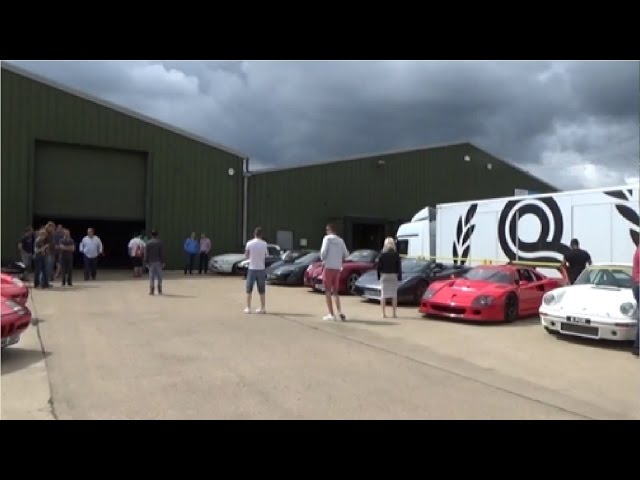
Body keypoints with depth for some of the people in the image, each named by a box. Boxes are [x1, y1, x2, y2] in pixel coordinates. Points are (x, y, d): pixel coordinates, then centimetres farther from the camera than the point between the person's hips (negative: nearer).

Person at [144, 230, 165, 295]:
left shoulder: (148, 243, 1)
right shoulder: (159, 242, -4)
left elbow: (146, 253, 1)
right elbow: (162, 253, -5)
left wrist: (146, 262, 7)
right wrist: (163, 262, 0)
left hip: (151, 262, 1)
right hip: (158, 261, -1)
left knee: (151, 276, 4)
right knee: (159, 276, 6)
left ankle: (152, 291, 2)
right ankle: (159, 291, 7)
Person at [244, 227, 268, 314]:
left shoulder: (249, 243, -6)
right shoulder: (264, 244, -3)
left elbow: (246, 255, 3)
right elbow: (266, 255, 7)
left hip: (252, 268, -1)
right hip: (261, 268, 1)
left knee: (249, 289, 8)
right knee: (262, 290, 9)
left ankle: (248, 308, 7)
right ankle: (263, 308, 12)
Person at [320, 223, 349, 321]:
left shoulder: (327, 238, -6)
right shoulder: (340, 240, 9)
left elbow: (323, 251, -16)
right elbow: (346, 254, 9)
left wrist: (323, 259, 3)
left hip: (328, 267, -5)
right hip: (338, 268, 5)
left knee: (328, 291, 1)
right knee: (335, 292, 14)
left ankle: (331, 314, -2)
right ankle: (340, 312, 2)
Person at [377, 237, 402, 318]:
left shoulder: (382, 255, -3)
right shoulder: (396, 255, -3)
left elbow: (379, 266, -2)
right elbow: (399, 267, -1)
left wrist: (379, 276, 6)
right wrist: (399, 277, 4)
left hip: (384, 276, 0)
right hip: (393, 276, 0)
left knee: (383, 294, 4)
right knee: (394, 295, 5)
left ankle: (384, 313, 2)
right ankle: (394, 314, 4)